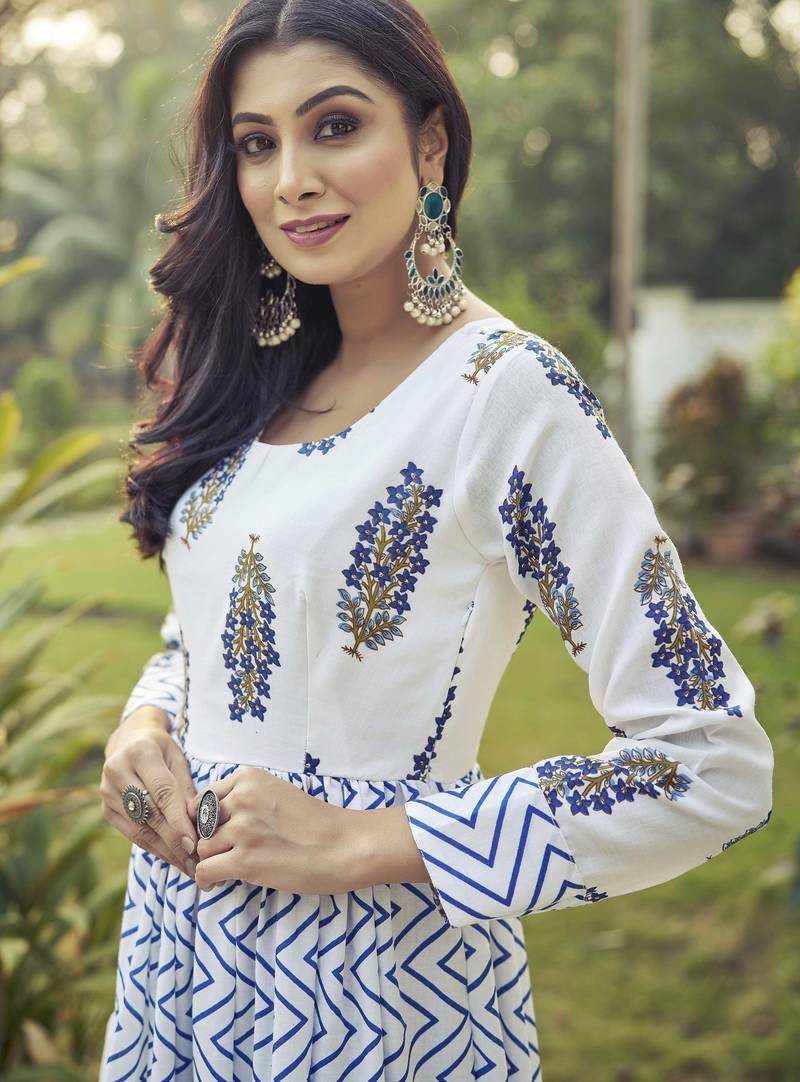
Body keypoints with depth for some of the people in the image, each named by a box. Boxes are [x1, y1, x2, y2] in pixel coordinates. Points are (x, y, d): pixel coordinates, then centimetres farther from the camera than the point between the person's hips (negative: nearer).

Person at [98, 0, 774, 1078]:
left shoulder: (509, 390, -17)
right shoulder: (262, 376, 4)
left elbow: (716, 765, -21)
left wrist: (362, 842, -21)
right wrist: (146, 722, -5)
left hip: (371, 982, -6)